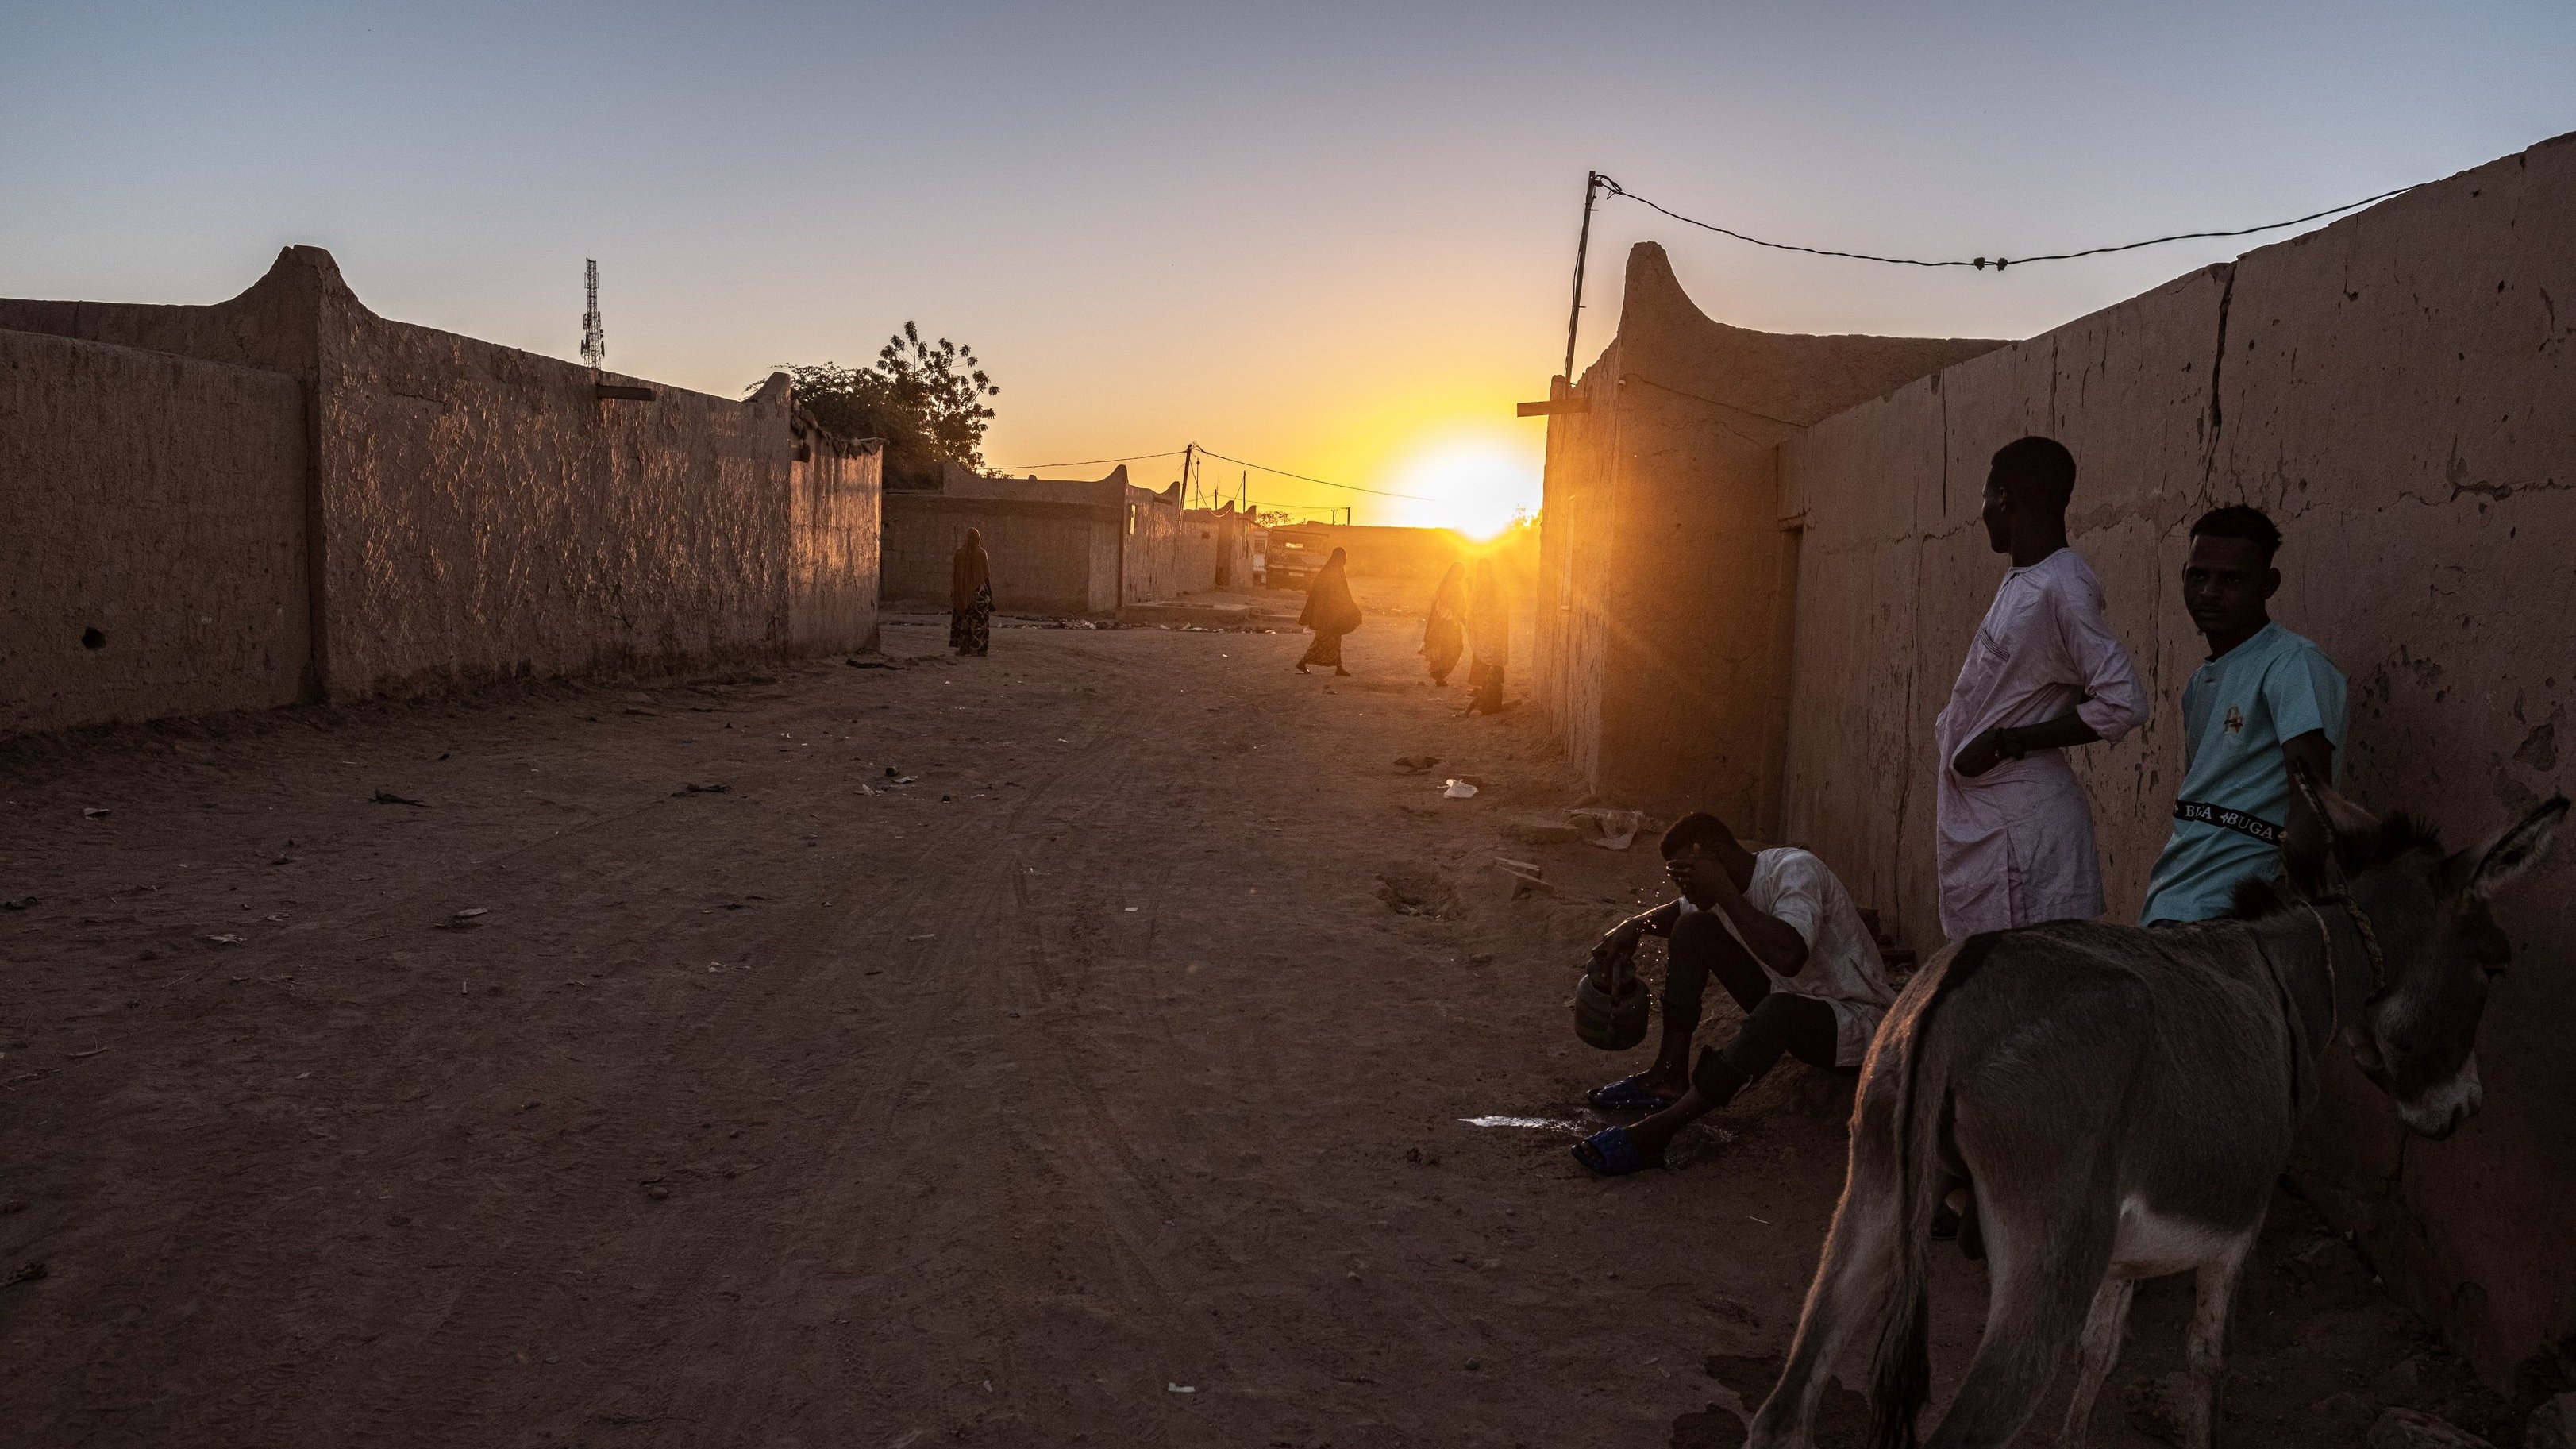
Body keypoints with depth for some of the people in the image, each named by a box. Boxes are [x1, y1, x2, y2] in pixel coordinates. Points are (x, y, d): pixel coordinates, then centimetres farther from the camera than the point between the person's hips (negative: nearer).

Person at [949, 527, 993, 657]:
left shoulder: (959, 553, 1)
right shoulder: (981, 553, -8)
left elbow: (953, 575, 2)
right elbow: (986, 576, -9)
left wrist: (953, 593, 9)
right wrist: (990, 594, -4)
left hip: (962, 591, 3)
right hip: (978, 592, -3)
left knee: (963, 619, 11)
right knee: (979, 619, 1)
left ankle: (963, 648, 8)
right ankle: (978, 649, -3)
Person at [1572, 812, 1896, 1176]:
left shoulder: (1795, 870, -25)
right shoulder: (1731, 887, -1)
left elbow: (1789, 957, -43)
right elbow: (1678, 912, 21)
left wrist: (1724, 893, -36)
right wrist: (1633, 926, 0)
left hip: (1857, 1020, -8)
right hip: (1790, 998, 8)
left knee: (1779, 1011, -41)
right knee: (1692, 929, -2)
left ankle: (1656, 1131, -39)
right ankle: (1671, 1076, -6)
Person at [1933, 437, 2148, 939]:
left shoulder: (2061, 588, -17)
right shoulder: (2020, 580, 11)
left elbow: (2122, 704, -23)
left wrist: (2007, 742, -19)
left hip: (2018, 826, -9)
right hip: (1976, 817, 9)